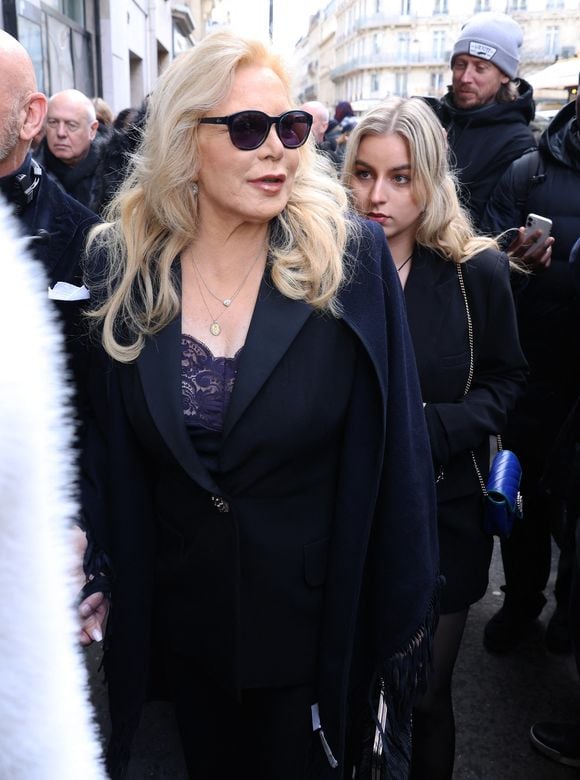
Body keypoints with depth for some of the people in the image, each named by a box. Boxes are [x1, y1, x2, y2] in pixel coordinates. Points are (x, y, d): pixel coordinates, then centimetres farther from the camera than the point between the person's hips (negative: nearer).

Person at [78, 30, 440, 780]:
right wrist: (99, 574, 1)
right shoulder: (124, 265, -6)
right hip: (181, 620, 3)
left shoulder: (352, 260, -14)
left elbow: (396, 448, -11)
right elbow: (106, 440, 2)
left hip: (319, 621, -2)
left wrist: (405, 608, -8)